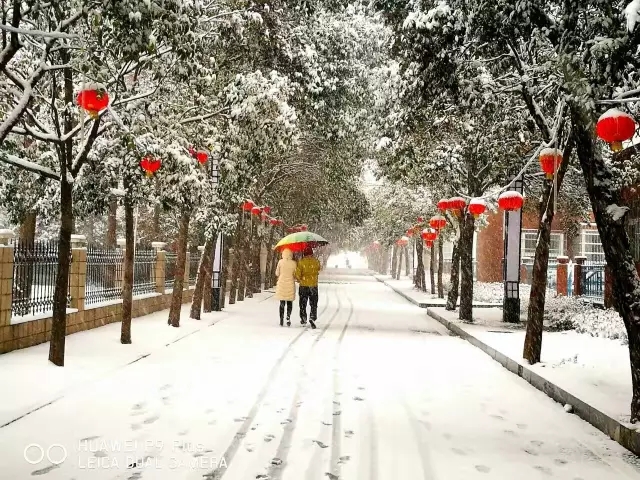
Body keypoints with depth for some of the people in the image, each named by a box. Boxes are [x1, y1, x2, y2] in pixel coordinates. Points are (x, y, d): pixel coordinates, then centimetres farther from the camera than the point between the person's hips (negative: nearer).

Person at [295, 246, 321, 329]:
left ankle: (303, 319, 20)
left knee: (303, 303, 14)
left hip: (303, 285, 0)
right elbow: (319, 269, 13)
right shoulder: (316, 261, -5)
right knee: (314, 304, 7)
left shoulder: (301, 262, -9)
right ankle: (312, 318, -10)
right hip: (313, 285, 0)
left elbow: (297, 274, -12)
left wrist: (299, 280, 7)